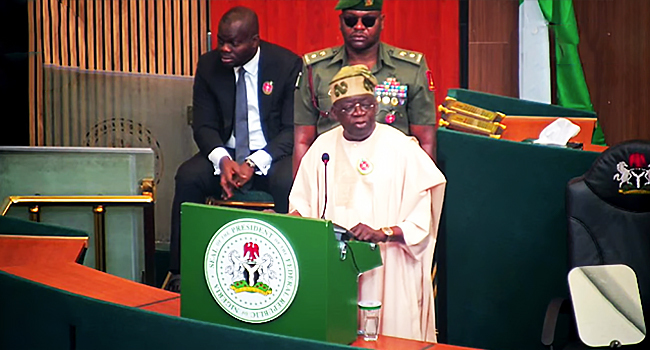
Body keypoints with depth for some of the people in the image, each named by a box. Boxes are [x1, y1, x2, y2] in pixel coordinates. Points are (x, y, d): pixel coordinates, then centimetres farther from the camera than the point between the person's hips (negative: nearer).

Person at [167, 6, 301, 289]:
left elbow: (292, 129, -9)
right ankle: (182, 271, -18)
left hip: (272, 155, -3)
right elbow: (203, 125, 1)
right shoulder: (209, 65, 1)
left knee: (286, 183, -35)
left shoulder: (287, 64, -8)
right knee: (187, 177, -25)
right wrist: (223, 160, -21)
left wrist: (254, 163, -24)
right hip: (225, 153, 3)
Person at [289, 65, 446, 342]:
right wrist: (295, 218, -8)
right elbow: (302, 202, 13)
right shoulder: (323, 147, 7)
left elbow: (420, 224, -9)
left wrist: (381, 233, -23)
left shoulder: (401, 148, -6)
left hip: (386, 270, -3)